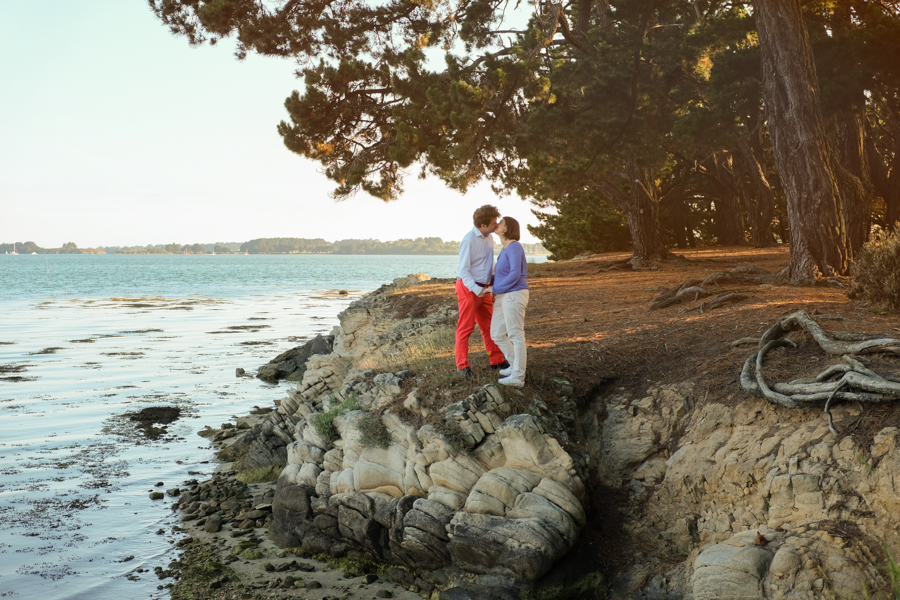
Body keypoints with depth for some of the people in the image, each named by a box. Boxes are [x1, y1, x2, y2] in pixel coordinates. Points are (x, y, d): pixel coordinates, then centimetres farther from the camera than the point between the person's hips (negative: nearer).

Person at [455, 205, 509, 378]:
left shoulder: (489, 238, 5)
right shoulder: (469, 240, -19)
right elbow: (464, 270, -19)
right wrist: (476, 290, -25)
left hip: (483, 288, 8)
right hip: (468, 288, -8)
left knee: (489, 325, 13)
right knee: (466, 328, 0)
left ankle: (497, 361, 22)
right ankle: (462, 365, 7)